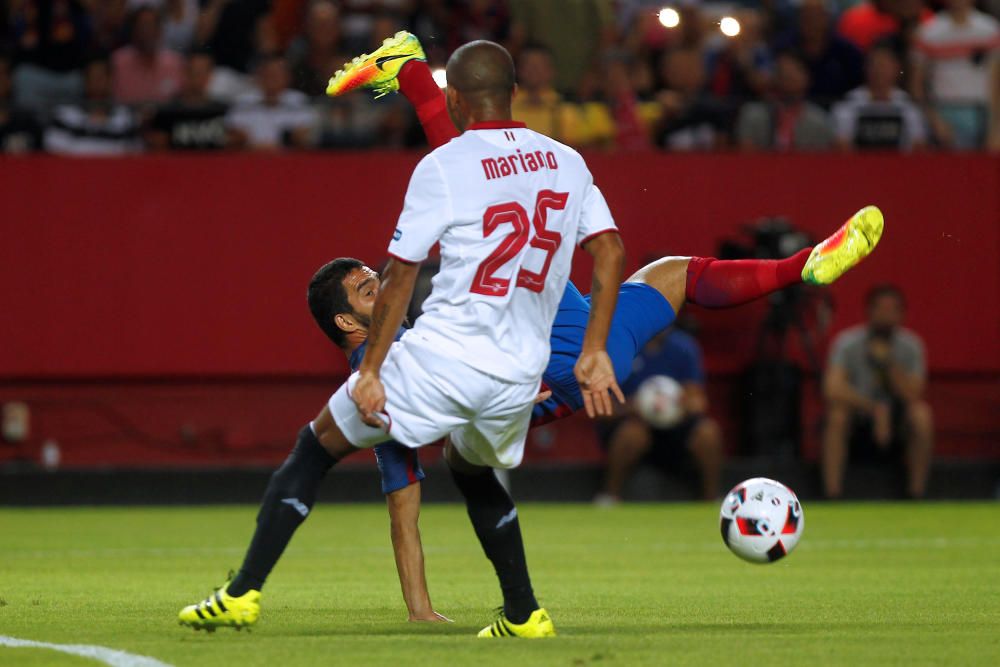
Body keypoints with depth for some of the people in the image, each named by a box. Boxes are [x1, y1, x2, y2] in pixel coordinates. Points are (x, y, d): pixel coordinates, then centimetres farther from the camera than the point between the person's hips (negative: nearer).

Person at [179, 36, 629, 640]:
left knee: (317, 447, 11)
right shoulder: (568, 163, 9)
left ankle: (244, 592, 6)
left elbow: (400, 278, -6)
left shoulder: (443, 166, -5)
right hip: (519, 375, 5)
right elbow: (611, 253, 6)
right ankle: (523, 614, 29)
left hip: (440, 357, -5)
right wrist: (594, 354, 10)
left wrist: (371, 370, -2)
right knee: (473, 469, 34)